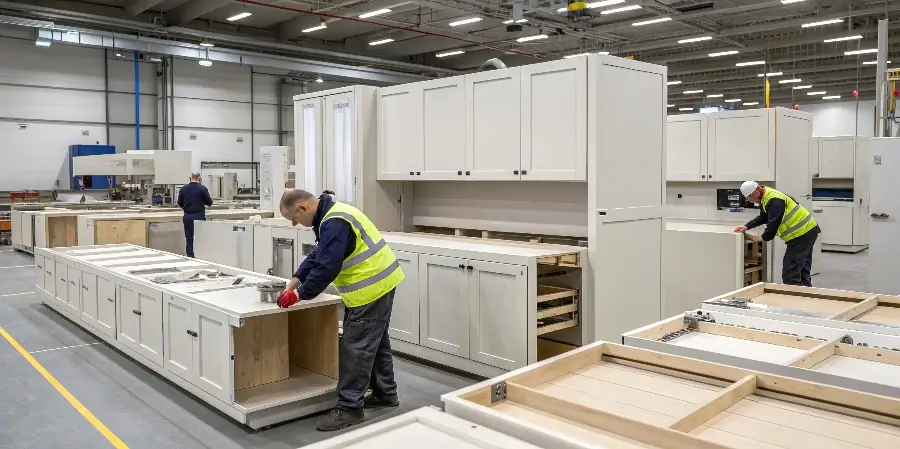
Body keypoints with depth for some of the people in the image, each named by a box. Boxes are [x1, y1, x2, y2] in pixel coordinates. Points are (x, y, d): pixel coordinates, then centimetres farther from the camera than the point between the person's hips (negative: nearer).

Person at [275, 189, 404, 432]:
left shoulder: (335, 223, -22)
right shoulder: (330, 215, 12)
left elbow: (326, 267, -26)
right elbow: (317, 255, 16)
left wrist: (300, 295, -15)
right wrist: (295, 281, 7)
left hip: (372, 287, -11)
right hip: (379, 283, 11)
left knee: (355, 348, -5)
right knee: (376, 341, 20)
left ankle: (350, 408, 3)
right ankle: (385, 393, 32)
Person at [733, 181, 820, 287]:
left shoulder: (774, 200, -23)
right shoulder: (765, 198, 10)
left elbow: (773, 224, -23)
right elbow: (762, 218, 20)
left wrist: (761, 238, -8)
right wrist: (746, 226, 7)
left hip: (802, 233, -11)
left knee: (790, 274, -11)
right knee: (803, 271, 18)